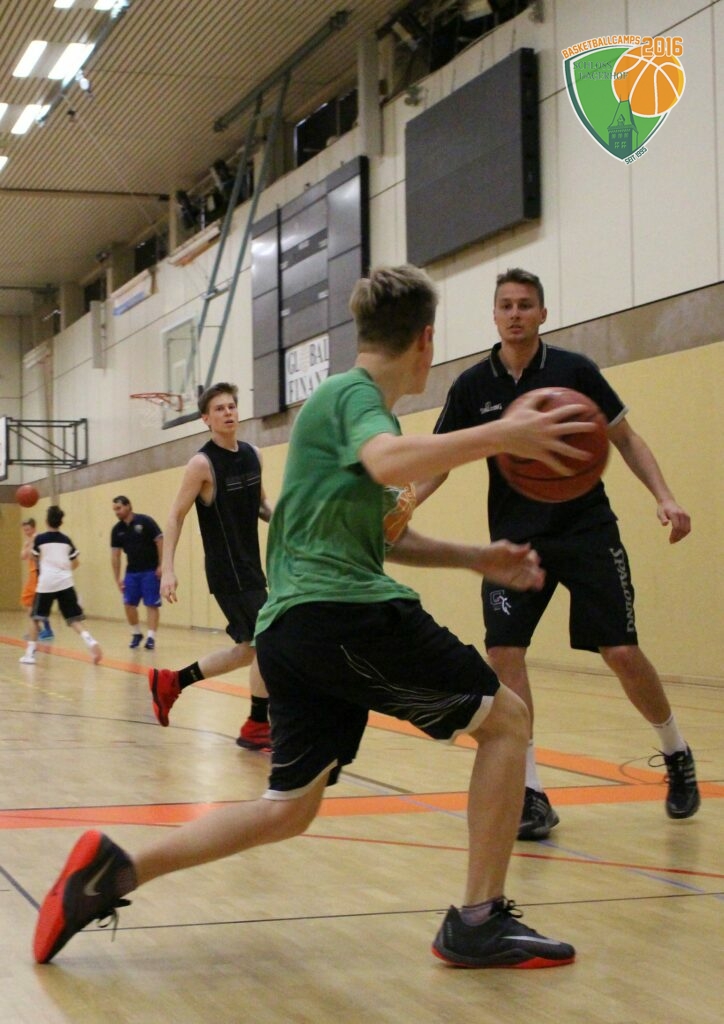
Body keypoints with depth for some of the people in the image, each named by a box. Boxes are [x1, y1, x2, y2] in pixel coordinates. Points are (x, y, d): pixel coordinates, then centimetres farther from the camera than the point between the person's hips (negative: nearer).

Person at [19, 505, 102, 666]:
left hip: (46, 582, -2)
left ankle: (30, 653, 9)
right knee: (74, 618, 2)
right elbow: (75, 564, 20)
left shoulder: (40, 538, 3)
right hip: (65, 582, 2)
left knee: (35, 617, 13)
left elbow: (35, 557, 22)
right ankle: (90, 642, -21)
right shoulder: (66, 540, 13)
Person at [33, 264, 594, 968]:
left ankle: (116, 869, 4)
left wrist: (484, 559, 31)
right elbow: (390, 463, -29)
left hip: (290, 625, 9)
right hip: (342, 610, -9)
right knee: (504, 718, 2)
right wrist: (498, 436, -33)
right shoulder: (354, 393, -3)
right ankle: (478, 922, -3)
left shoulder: (350, 399, 26)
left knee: (287, 809, 13)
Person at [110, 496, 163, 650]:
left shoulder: (145, 521, -12)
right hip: (132, 572, 5)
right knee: (129, 604, 2)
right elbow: (115, 555, 7)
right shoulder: (117, 530, 3)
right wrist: (117, 578, 4)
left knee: (151, 604, -6)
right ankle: (136, 634, 19)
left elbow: (160, 541, -12)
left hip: (150, 571, -5)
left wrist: (161, 566, -16)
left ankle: (150, 638, -6)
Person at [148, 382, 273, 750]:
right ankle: (256, 728, 3)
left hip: (251, 567, 8)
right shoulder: (203, 463, -12)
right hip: (227, 571, -8)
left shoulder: (252, 454, 8)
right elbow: (176, 516, -10)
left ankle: (170, 682, 26)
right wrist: (167, 569, -17)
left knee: (250, 649, 14)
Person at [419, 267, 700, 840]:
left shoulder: (574, 371, -4)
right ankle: (529, 793, -5)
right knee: (503, 651, -14)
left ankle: (677, 755, 22)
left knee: (622, 653, -6)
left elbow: (624, 437, 4)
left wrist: (664, 496, -9)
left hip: (587, 529, -2)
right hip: (515, 538, 2)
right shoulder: (473, 386, 0)